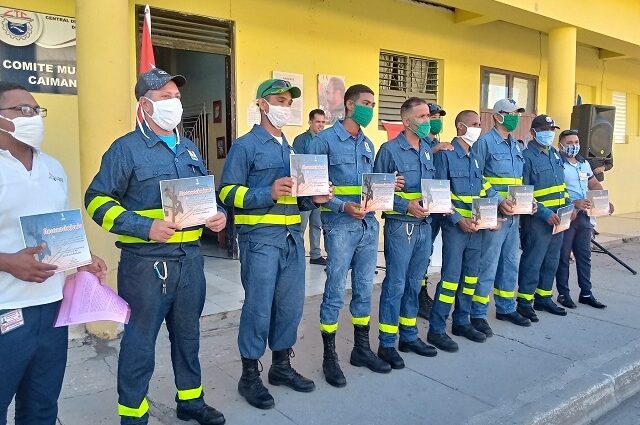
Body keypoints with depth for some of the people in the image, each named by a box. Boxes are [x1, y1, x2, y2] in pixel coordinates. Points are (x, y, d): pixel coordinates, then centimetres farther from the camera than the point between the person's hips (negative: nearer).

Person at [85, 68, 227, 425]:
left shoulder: (189, 149, 14)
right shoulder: (127, 148, -6)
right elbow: (98, 200, -10)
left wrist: (219, 214, 1)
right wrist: (145, 227, -20)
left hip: (190, 256, 6)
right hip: (146, 260, -6)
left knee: (188, 333, 17)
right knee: (140, 341, 4)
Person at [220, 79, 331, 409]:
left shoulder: (290, 149, 19)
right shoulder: (246, 145, -3)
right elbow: (228, 193, -11)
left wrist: (314, 198, 2)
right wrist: (269, 194, -23)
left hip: (292, 236, 7)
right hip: (260, 237, -7)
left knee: (291, 305, 12)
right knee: (258, 308, -1)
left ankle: (281, 366, 30)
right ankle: (250, 376, 15)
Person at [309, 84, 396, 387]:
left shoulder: (367, 144, 16)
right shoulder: (324, 140, -6)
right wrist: (343, 206, -20)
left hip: (369, 224, 7)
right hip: (340, 225, -7)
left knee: (364, 290, 14)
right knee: (335, 292, 1)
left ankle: (362, 349, 29)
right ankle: (329, 357, 14)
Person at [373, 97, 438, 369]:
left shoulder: (428, 150, 13)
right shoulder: (390, 150, -8)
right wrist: (406, 205, -19)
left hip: (425, 225, 7)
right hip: (400, 225, -7)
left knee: (414, 284, 15)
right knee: (395, 285, -1)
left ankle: (409, 336, 28)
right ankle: (387, 344, 11)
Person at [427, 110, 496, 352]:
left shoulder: (477, 157, 13)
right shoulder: (445, 154, -7)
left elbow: (485, 189, 14)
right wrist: (459, 220, -17)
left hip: (477, 226, 7)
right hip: (455, 226, -7)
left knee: (470, 276, 12)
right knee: (451, 277, -7)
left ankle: (462, 322, 27)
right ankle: (436, 330, 3)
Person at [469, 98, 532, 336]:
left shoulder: (516, 145, 16)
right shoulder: (485, 142, -8)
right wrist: (498, 201, -21)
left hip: (514, 215, 8)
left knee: (510, 263, 16)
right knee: (488, 265, -3)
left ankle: (506, 308, 31)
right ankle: (478, 314, 8)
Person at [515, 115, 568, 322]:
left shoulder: (555, 153, 14)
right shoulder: (527, 156, -12)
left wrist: (568, 205, 8)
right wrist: (544, 212, -21)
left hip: (558, 217, 8)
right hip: (537, 218, -8)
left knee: (551, 260, 15)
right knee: (533, 260, -3)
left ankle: (543, 297, 28)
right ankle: (524, 302, 7)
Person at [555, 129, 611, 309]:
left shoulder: (584, 163, 15)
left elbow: (594, 184, 23)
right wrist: (574, 203, -26)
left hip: (583, 215, 7)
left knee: (584, 255, 11)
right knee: (563, 256, 2)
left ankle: (586, 293, 21)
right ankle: (563, 293, 12)